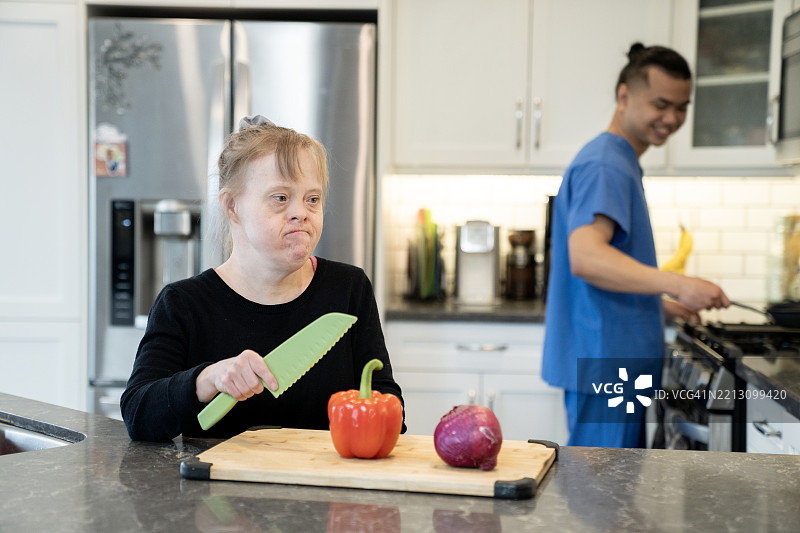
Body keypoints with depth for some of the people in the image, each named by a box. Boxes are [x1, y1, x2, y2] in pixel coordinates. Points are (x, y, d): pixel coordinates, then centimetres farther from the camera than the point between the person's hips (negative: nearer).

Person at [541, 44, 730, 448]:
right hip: (604, 363, -11)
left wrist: (662, 304, 19)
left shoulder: (622, 162, 19)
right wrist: (677, 284, -41)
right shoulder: (604, 165, -15)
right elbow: (585, 257, -31)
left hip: (622, 361, 11)